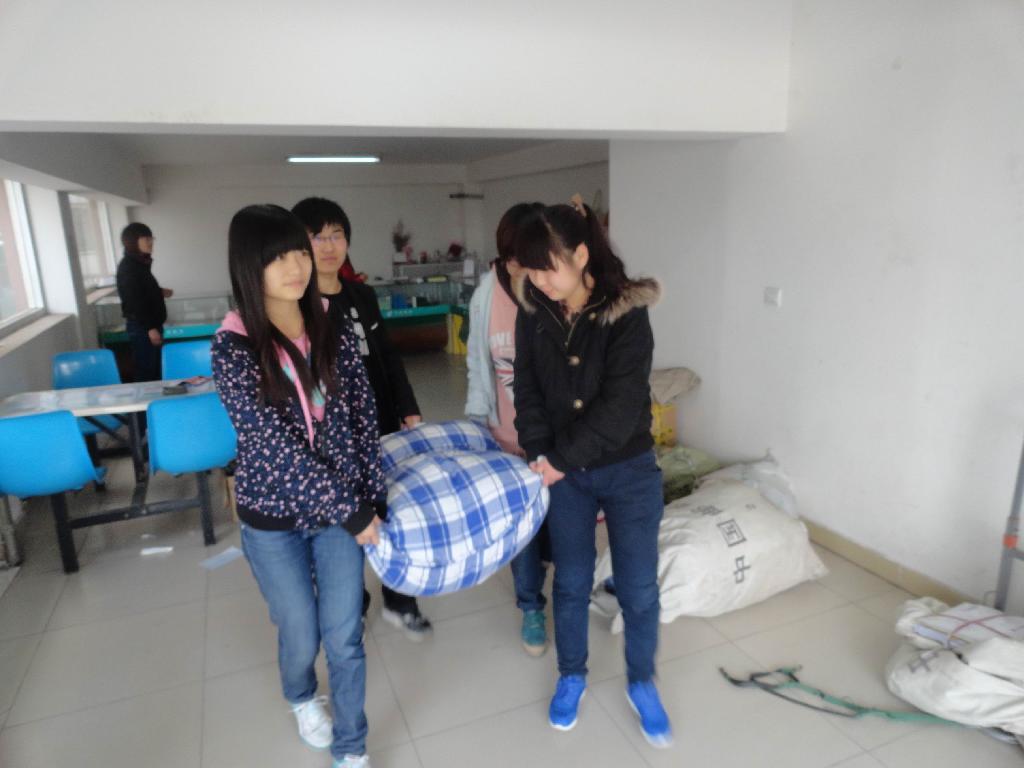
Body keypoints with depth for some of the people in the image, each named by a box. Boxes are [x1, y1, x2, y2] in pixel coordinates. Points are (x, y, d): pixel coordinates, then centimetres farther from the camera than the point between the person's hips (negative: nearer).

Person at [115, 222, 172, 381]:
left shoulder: (141, 263, 14)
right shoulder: (128, 267, -14)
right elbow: (134, 300, -20)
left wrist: (160, 292, 12)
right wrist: (150, 328, -23)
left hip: (150, 325, 9)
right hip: (141, 327, -9)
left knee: (154, 369, 14)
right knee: (145, 371, -5)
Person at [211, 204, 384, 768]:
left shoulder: (333, 334, -5)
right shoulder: (232, 349, -16)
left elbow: (364, 421, 0)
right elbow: (276, 445, -21)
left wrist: (374, 500, -3)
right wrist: (352, 511, -20)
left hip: (341, 507, 2)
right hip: (272, 517, -2)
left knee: (344, 638, 8)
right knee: (301, 636, 16)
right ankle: (301, 698, 52)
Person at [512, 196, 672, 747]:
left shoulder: (626, 312, -18)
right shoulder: (533, 313, -5)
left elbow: (619, 407, -22)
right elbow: (528, 391, 0)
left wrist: (561, 460, -19)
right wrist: (539, 455, -11)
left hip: (629, 471, -2)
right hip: (564, 472, 3)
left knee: (638, 587, 9)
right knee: (571, 581, 15)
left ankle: (641, 683, 35)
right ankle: (571, 676, 39)